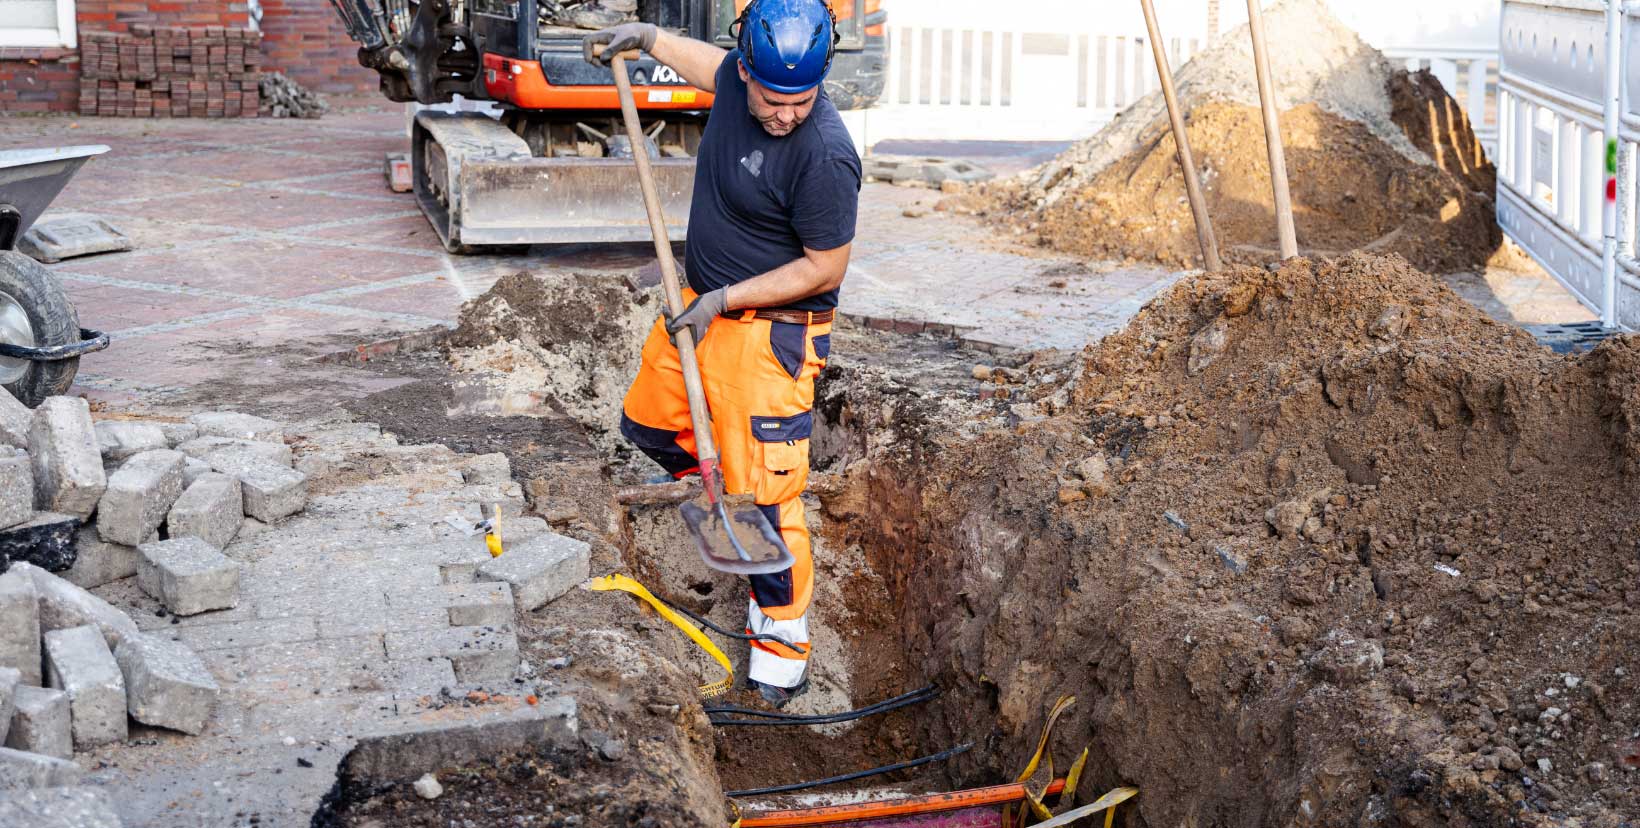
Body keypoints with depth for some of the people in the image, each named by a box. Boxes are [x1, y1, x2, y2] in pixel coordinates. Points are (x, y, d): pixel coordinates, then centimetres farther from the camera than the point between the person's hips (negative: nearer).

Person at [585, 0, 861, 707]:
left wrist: (726, 300, -20)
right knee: (648, 422, 25)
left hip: (771, 335, -8)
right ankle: (712, 480, 51)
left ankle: (783, 630, 11)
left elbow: (826, 268, -20)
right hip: (703, 305, 8)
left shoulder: (825, 157, -29)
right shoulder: (739, 79, -6)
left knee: (762, 489, -6)